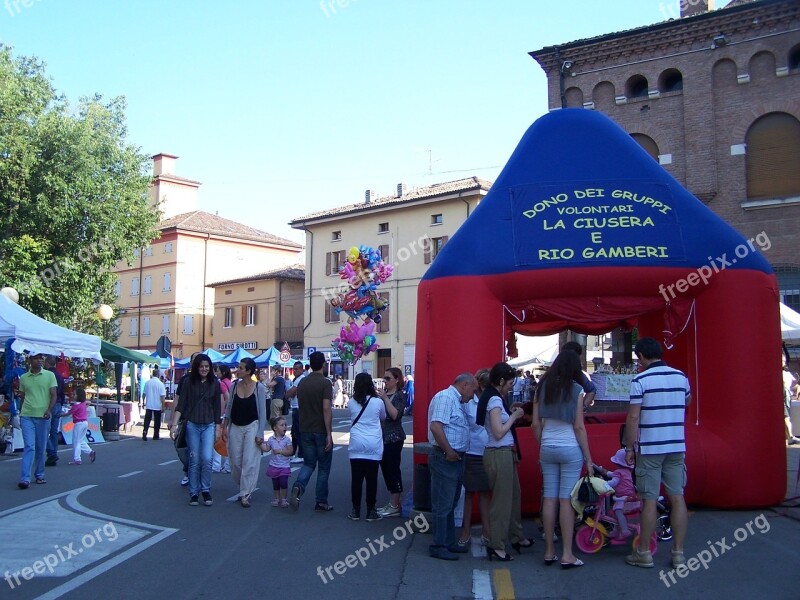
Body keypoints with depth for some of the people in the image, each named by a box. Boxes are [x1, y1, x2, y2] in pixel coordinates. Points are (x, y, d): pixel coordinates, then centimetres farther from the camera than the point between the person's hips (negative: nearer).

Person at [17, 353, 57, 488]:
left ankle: (39, 475, 20)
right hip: (27, 416, 0)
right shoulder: (23, 377, 9)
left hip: (43, 416, 0)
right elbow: (22, 397, 17)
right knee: (29, 447, -9)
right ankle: (25, 479, -12)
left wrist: (49, 410, -13)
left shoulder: (49, 375, 4)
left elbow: (53, 395, 1)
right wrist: (21, 413, 14)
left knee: (41, 448, 7)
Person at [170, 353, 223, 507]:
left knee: (207, 459, -10)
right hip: (192, 425, 0)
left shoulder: (215, 384, 2)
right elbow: (180, 405, -2)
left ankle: (206, 490, 8)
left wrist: (218, 428, 6)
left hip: (209, 426, 0)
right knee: (194, 460, 3)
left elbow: (217, 408, 6)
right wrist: (174, 425, -10)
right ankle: (194, 493, 15)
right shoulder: (189, 383, -1)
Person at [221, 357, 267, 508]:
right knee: (235, 461, 7)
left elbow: (262, 412, -6)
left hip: (251, 426, -4)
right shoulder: (234, 385, 1)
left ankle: (245, 495, 2)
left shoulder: (259, 387, -9)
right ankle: (243, 488, 28)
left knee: (249, 461, -6)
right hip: (235, 427, 4)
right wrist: (224, 427, 7)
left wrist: (260, 433, -9)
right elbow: (229, 408, 10)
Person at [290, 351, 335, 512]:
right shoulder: (325, 383, -13)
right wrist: (329, 434, -18)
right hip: (321, 431, -5)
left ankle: (298, 487, -13)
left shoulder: (302, 383, 6)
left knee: (308, 463, 14)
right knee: (323, 467, 7)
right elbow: (326, 409, -20)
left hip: (305, 431, 5)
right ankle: (321, 502, 12)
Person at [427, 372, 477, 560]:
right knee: (442, 505, -3)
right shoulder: (445, 397, -15)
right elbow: (435, 426, -26)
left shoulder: (457, 401, 17)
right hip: (445, 458, -11)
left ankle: (449, 543, 26)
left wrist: (456, 453, 14)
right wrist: (448, 452, -20)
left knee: (450, 504, 17)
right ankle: (438, 546, 4)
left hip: (455, 458, 11)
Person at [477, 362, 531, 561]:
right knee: (502, 499, -2)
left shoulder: (492, 398, 13)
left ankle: (517, 537, 33)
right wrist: (513, 417, -10)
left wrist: (511, 415, 9)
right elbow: (498, 433, -21)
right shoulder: (494, 400, -17)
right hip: (499, 454, -10)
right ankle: (496, 546, 7)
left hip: (504, 453, 10)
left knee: (513, 495, 20)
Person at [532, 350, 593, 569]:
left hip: (547, 449, 4)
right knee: (566, 500, -1)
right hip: (570, 449, -4)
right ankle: (567, 554, 3)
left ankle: (549, 551, 14)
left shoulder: (542, 387, 4)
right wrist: (588, 458, -2)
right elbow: (579, 427, -8)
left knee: (549, 498, 7)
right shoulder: (576, 390, -7)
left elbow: (535, 424, 4)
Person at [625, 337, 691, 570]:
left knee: (650, 500, 1)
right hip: (677, 447, 5)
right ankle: (678, 553, 13)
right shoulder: (681, 377, 6)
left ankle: (644, 553, 10)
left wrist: (629, 448, -6)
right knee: (677, 498, 8)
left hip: (649, 448, -5)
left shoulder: (640, 380, -10)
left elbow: (633, 417, -13)